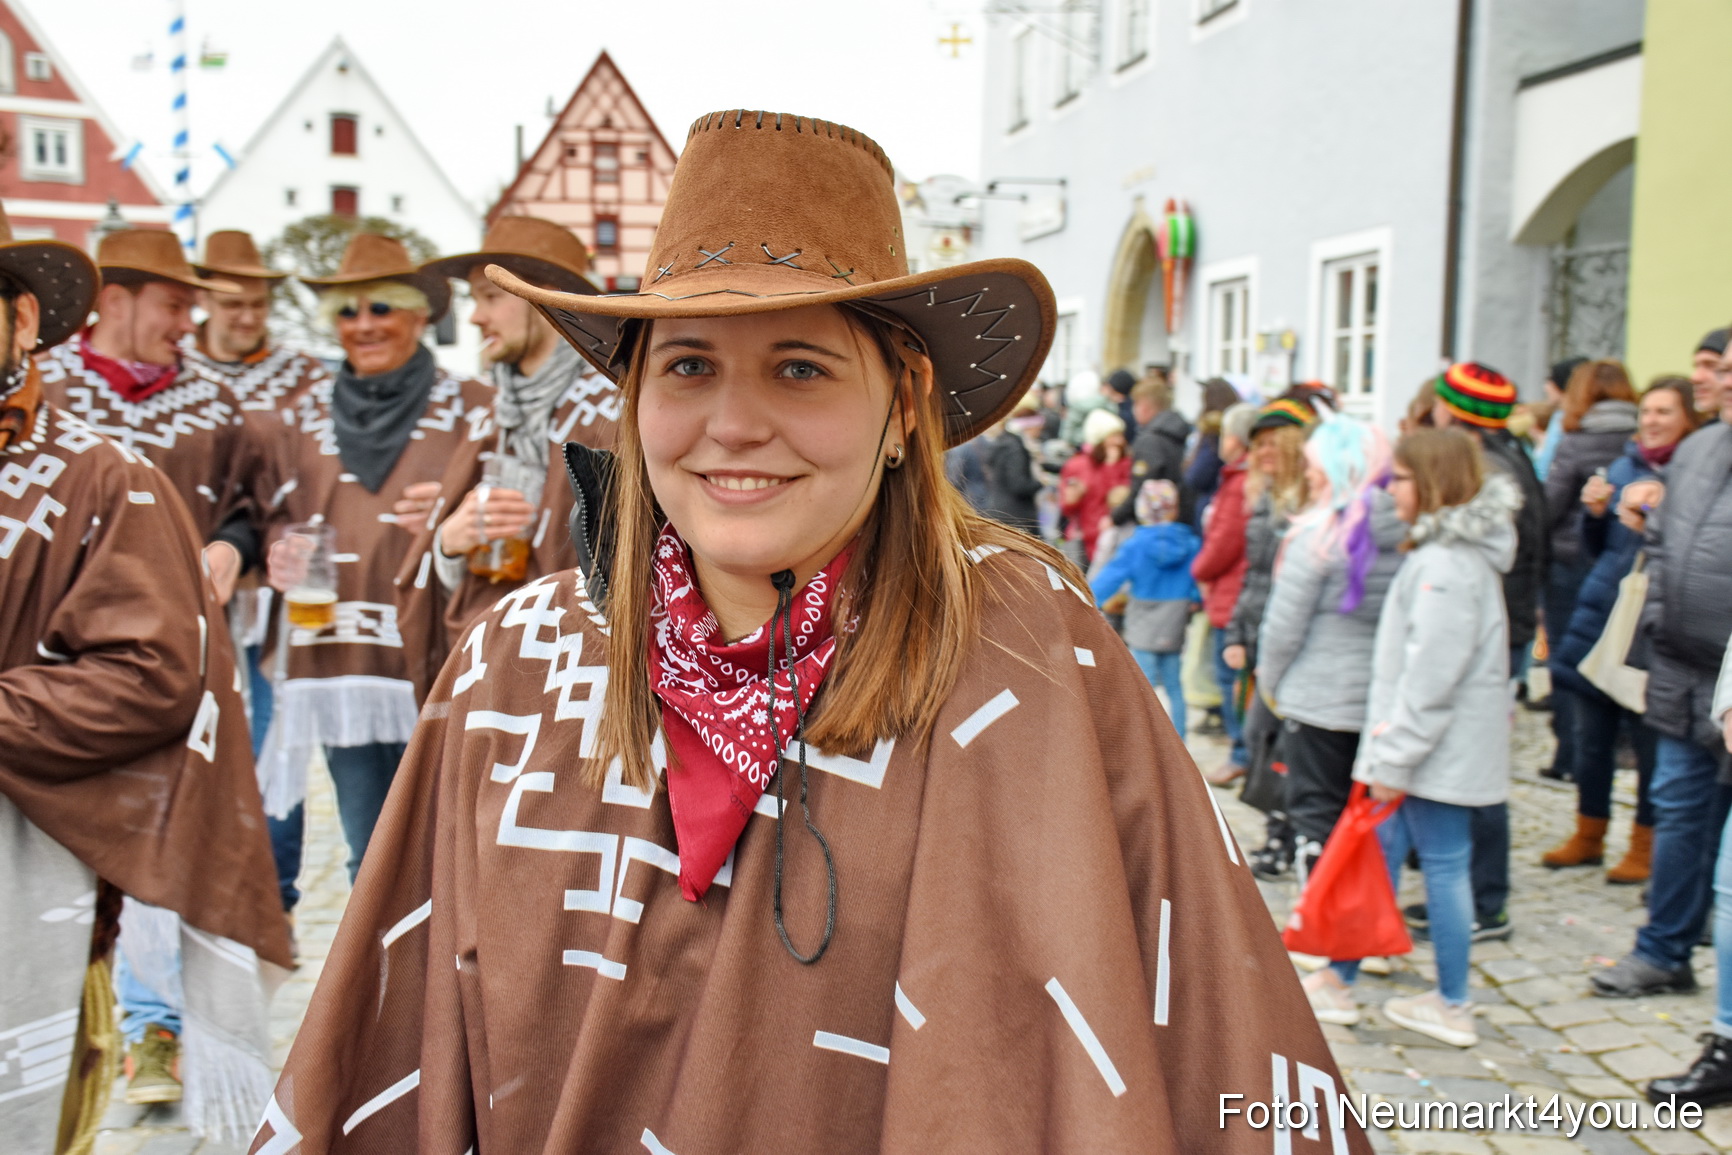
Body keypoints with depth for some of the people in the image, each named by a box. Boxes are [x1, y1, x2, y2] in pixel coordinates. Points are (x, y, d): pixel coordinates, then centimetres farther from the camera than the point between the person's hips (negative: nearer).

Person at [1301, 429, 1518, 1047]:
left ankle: (1452, 1007, 15)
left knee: (1443, 864, 1)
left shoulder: (1446, 562, -19)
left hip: (1440, 747, -10)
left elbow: (1431, 675, -22)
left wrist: (1394, 758, -18)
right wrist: (1389, 751, 17)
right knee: (1381, 849, 13)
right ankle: (1337, 979, 22)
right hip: (1439, 744, 10)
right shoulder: (1455, 549, 13)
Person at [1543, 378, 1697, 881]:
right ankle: (1588, 835, 28)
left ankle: (1645, 845, 20)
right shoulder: (1623, 467, 11)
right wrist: (1595, 513, -2)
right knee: (1591, 737, 13)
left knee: (1650, 741, 3)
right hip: (1599, 618, 5)